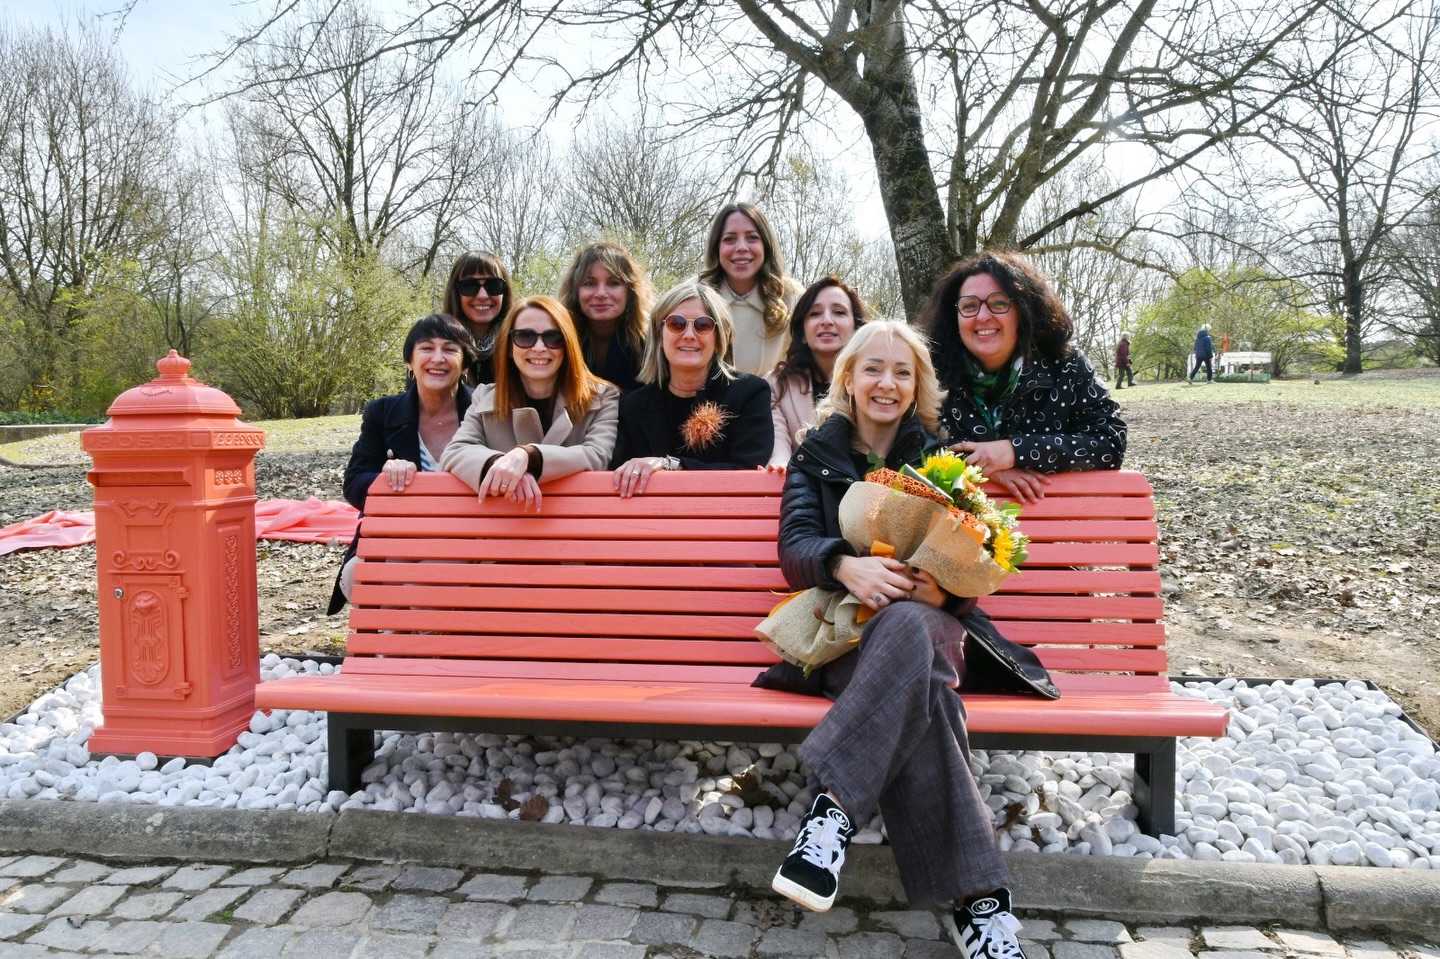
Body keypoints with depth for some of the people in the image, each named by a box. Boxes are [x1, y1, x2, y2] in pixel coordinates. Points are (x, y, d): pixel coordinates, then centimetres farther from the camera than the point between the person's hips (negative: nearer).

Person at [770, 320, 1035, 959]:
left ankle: (834, 807, -47)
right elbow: (795, 547, -2)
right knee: (919, 688, -38)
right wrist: (845, 565, -27)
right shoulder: (815, 456, 13)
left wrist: (946, 586, -20)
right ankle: (977, 893, -41)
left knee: (907, 626, -41)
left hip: (927, 624, 1)